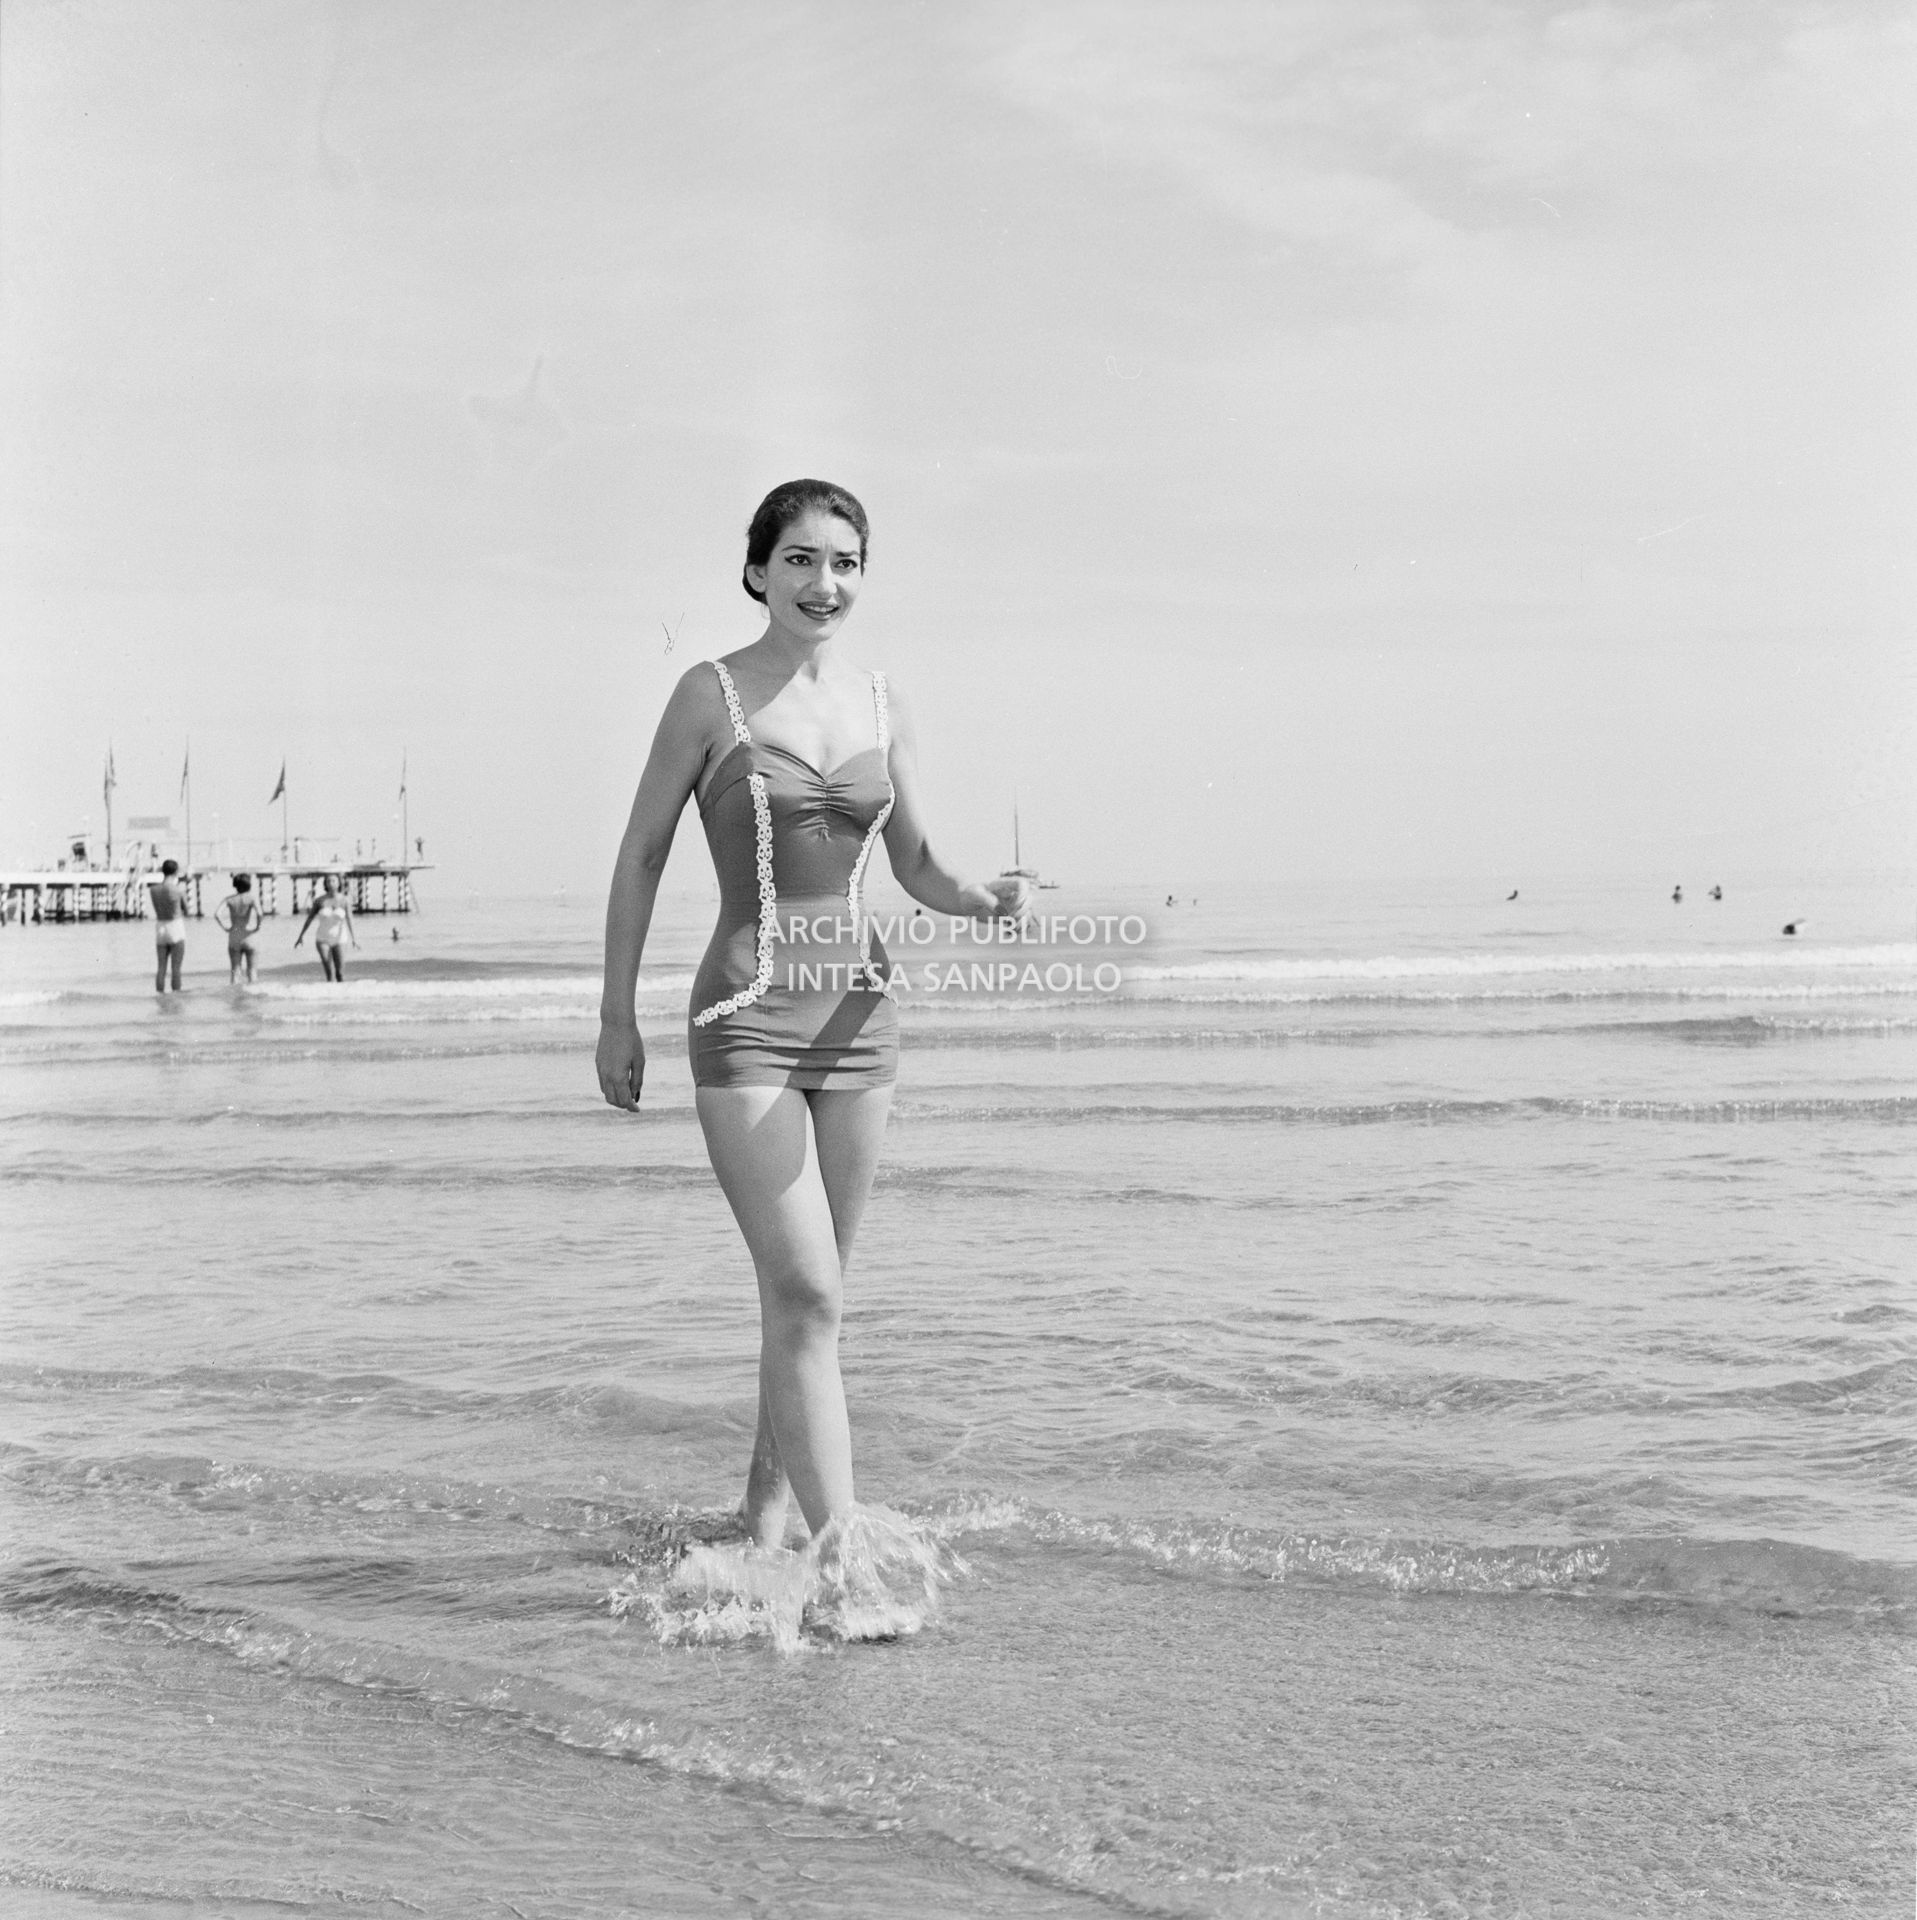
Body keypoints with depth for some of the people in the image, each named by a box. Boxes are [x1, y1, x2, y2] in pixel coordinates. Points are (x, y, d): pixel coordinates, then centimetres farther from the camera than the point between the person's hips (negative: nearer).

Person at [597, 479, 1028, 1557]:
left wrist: (987, 897, -11)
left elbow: (920, 871, 12)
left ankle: (767, 1516, 26)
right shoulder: (712, 695, -4)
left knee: (812, 1291, 11)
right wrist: (617, 1016, 0)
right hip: (747, 1020, -5)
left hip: (860, 1012, 5)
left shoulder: (885, 710, 8)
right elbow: (643, 858, 1)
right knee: (805, 1291, -13)